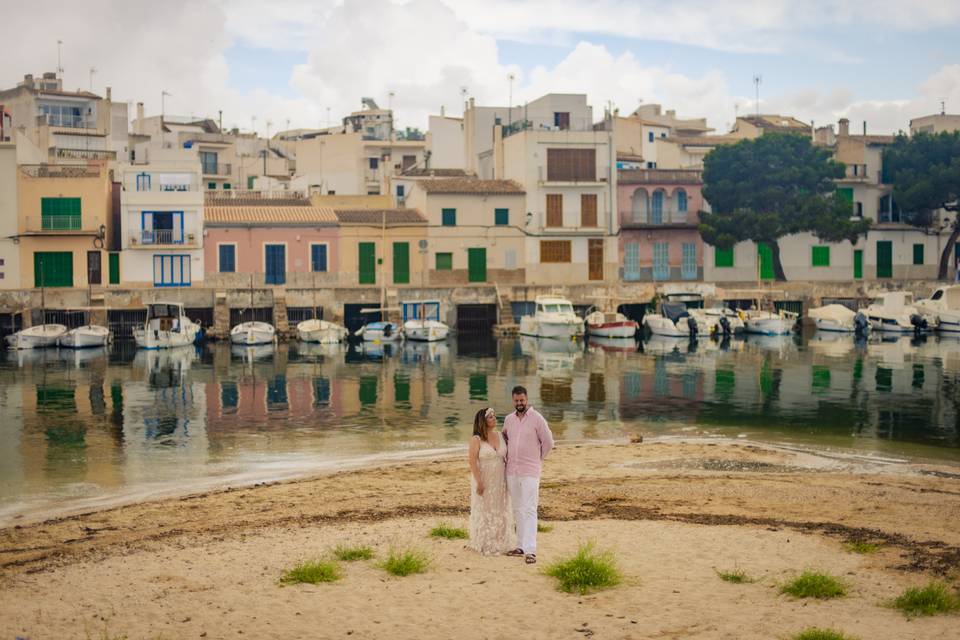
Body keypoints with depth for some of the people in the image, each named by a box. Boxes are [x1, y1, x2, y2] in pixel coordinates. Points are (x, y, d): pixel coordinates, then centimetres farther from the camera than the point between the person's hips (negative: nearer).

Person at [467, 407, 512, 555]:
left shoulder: (500, 435, 2)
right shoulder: (476, 439, -14)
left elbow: (506, 456, 10)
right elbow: (472, 461, -16)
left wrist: (508, 477, 6)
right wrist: (479, 482, -20)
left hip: (499, 480, 5)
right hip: (483, 480, -5)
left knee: (498, 511, 10)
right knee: (484, 512, 1)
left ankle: (497, 543, 21)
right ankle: (485, 545, 10)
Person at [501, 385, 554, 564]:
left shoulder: (537, 418, -8)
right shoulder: (508, 419, 8)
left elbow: (548, 442, -3)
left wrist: (537, 459, 7)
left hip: (530, 471, -6)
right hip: (512, 471, 6)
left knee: (529, 510, -10)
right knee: (517, 510, 11)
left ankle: (530, 550, -14)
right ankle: (521, 546, 19)